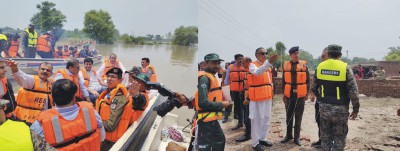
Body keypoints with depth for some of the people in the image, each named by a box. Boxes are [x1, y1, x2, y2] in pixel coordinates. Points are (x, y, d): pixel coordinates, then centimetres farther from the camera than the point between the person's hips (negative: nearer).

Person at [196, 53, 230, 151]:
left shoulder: (212, 77, 14)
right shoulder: (204, 78, -18)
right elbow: (203, 103, -27)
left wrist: (220, 104, 3)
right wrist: (221, 105, -15)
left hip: (212, 119, 11)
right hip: (206, 119, -11)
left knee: (220, 139, 24)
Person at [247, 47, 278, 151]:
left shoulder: (267, 66, 13)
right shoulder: (252, 65, -10)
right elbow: (257, 72, -34)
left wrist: (271, 95, 17)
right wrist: (269, 62, -46)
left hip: (267, 97, 7)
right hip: (257, 98, -7)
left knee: (266, 118, 14)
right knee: (256, 120, -1)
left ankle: (262, 138, 29)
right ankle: (255, 142, 9)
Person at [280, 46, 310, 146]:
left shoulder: (304, 65, -2)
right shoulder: (286, 65, 2)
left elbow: (307, 80, 1)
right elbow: (283, 80, 6)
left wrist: (307, 93, -2)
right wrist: (283, 94, 5)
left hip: (300, 95, -2)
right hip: (289, 95, 2)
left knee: (298, 117, 7)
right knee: (289, 116, 11)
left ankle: (297, 137, 17)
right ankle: (288, 135, 24)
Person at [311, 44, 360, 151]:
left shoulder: (320, 66, 0)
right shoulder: (345, 68, -11)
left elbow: (314, 88, 7)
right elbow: (353, 91, -13)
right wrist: (355, 109, -2)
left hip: (324, 106, 3)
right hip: (340, 108, -3)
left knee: (325, 135, 17)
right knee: (339, 137, 10)